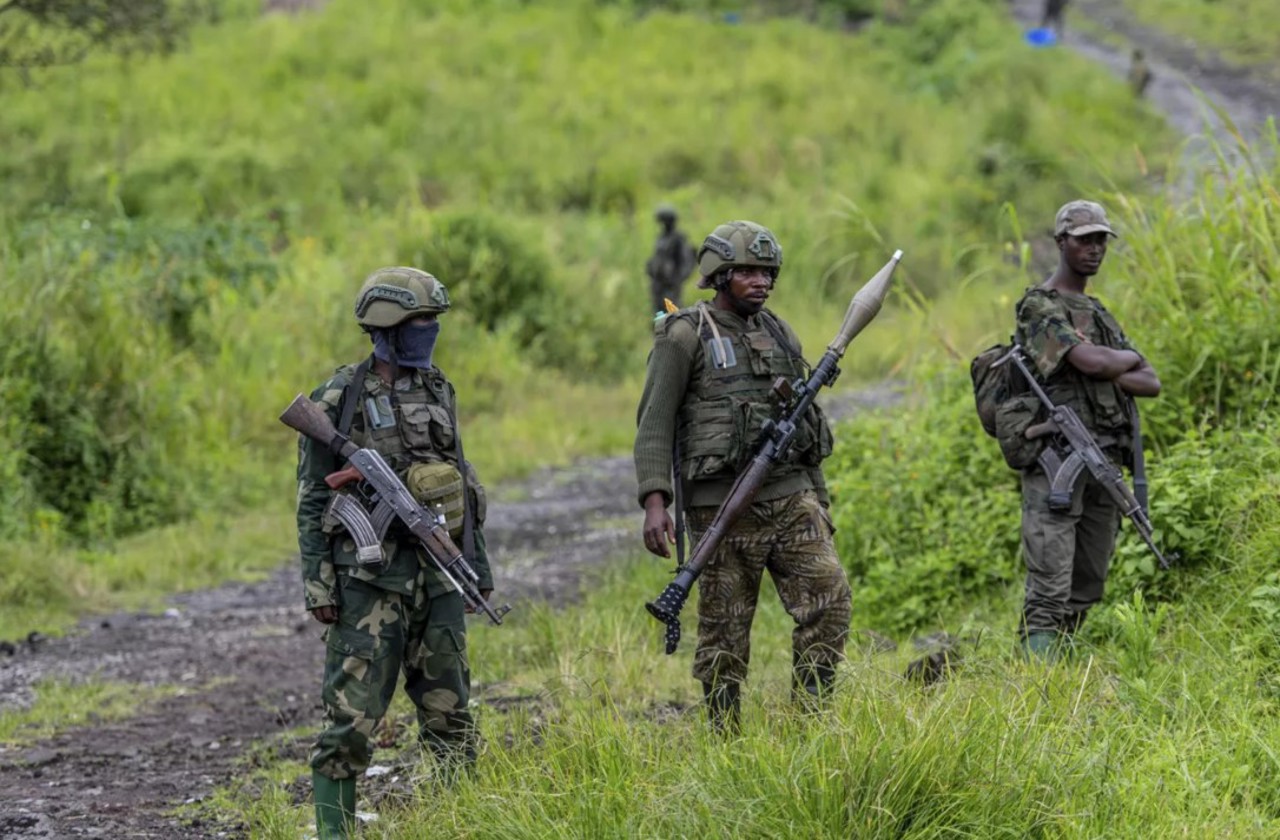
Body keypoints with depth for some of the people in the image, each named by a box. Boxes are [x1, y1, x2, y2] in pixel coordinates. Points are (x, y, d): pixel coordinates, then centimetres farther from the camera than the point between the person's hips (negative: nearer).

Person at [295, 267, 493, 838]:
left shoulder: (438, 391, 11)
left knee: (449, 711, 9)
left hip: (438, 575, 5)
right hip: (370, 576, -5)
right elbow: (312, 502, -6)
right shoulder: (338, 401, -7)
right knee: (352, 714, -7)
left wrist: (478, 566, 18)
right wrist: (318, 587, -11)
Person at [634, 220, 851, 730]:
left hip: (789, 496, 5)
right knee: (725, 631, 0)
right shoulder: (684, 337, -4)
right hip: (722, 505, -5)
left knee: (829, 598, -9)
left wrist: (819, 499, 21)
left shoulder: (779, 335, 15)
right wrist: (654, 501, -18)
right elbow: (654, 425, -7)